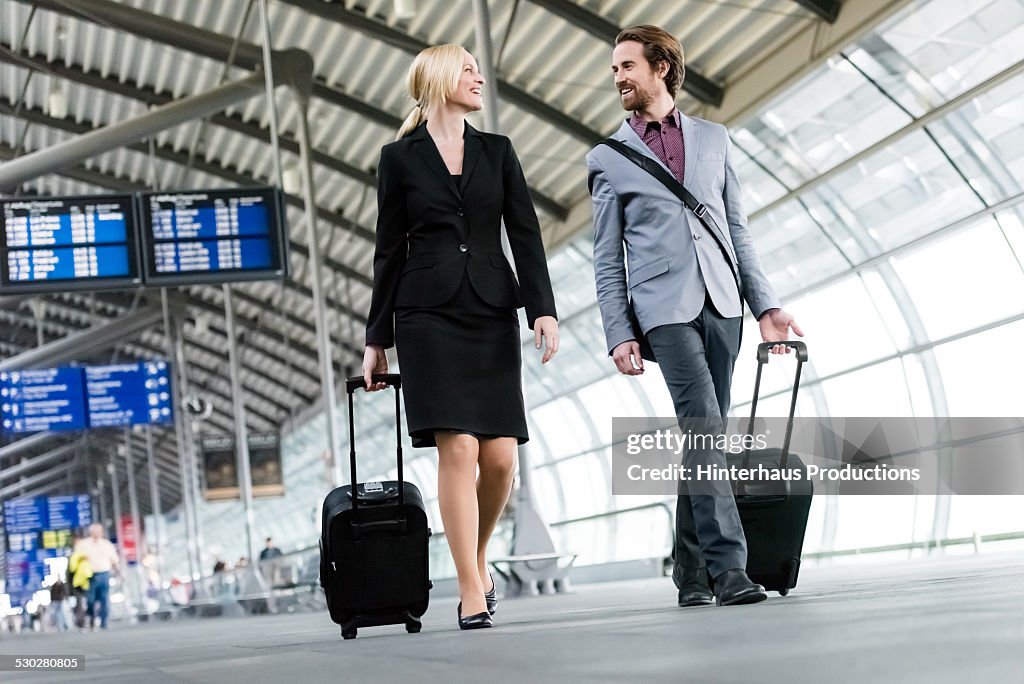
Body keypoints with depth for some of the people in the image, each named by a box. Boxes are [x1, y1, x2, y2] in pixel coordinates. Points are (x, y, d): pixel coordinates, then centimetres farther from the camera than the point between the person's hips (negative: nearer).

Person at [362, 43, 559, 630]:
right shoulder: (400, 158, 6)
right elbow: (390, 250, 7)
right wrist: (377, 339, 6)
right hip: (429, 315, -3)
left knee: (500, 457, -3)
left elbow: (526, 234, 6)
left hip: (492, 313, 3)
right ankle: (472, 593, -6)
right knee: (458, 449, -13)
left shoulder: (497, 151, 12)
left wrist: (544, 308, -7)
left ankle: (478, 557, 24)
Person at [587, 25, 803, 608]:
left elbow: (738, 230, 16)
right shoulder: (608, 159, 10)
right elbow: (607, 259, 8)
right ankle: (727, 566, -19)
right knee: (703, 426, -16)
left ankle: (692, 571, 12)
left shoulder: (713, 139, 17)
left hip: (720, 301, 3)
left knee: (706, 434, 4)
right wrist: (618, 334, -2)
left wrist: (765, 304, 8)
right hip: (664, 305, -3)